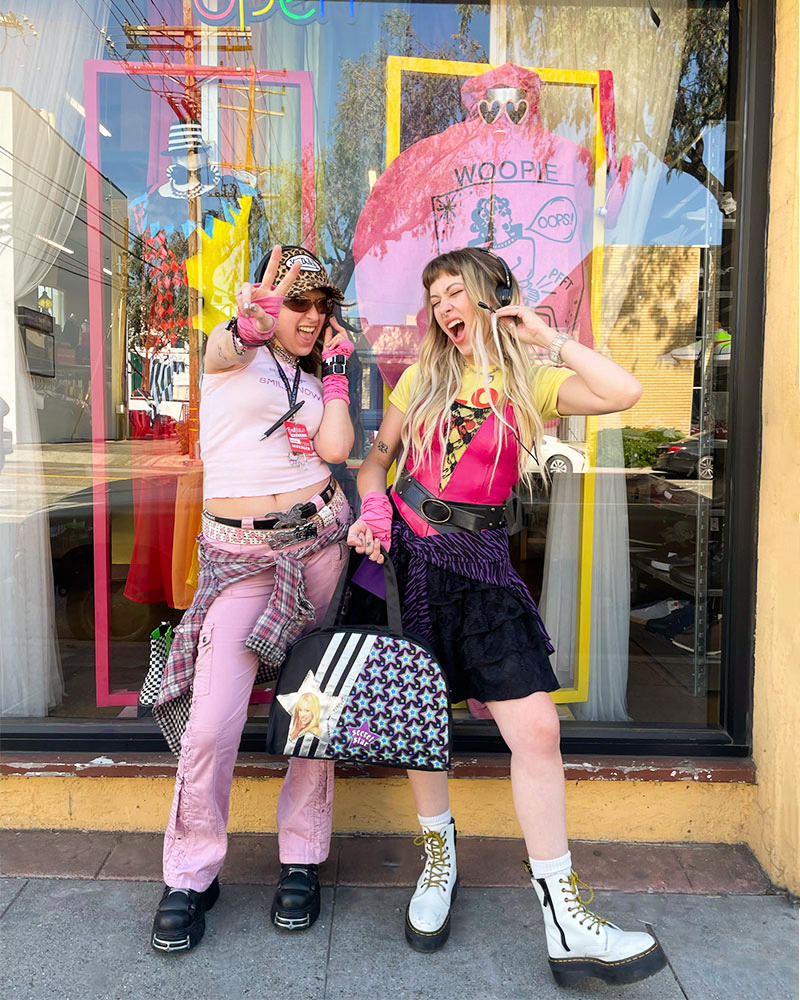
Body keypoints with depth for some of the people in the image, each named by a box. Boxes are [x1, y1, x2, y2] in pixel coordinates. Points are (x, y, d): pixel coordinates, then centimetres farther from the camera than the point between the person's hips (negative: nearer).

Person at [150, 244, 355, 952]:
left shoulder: (315, 377, 18)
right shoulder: (229, 348, 6)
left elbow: (336, 450, 0)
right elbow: (230, 344, -21)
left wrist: (335, 367, 5)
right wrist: (253, 318, -41)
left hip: (317, 536, 4)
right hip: (239, 550, -4)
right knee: (212, 720, -8)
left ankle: (302, 860, 21)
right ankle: (191, 876, 14)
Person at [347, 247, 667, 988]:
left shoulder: (530, 380, 2)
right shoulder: (424, 375, 10)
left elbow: (624, 392, -15)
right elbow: (378, 453, 12)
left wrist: (542, 333, -6)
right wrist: (372, 507, -8)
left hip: (479, 563, -2)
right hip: (407, 552, 2)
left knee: (537, 729, -6)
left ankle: (566, 923, 9)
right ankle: (439, 858, 37)